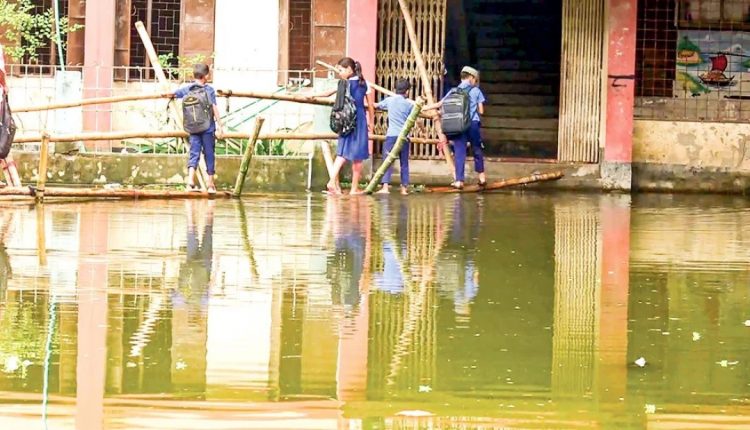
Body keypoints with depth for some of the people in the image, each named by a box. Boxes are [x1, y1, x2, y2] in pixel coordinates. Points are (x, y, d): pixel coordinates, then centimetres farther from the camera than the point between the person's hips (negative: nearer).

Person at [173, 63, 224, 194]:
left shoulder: (187, 89, 4)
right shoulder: (209, 90, -7)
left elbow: (173, 94, 17)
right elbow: (214, 109, -12)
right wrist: (220, 125, -9)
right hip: (208, 128, -3)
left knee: (194, 153, 2)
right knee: (209, 154, 8)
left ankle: (190, 180, -17)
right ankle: (210, 183, 15)